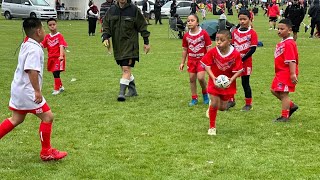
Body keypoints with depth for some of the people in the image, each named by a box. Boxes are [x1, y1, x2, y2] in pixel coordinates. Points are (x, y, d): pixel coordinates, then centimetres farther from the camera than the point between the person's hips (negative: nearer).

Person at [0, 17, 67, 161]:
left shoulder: (26, 45, 11)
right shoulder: (34, 49, -19)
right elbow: (32, 70, -29)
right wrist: (37, 91, -27)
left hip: (19, 89, 10)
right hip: (28, 91, -10)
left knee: (16, 119, 19)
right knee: (47, 117, -1)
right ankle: (46, 152, 8)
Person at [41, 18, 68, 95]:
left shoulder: (59, 36, -11)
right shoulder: (47, 36, 5)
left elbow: (61, 46, -21)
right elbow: (42, 45, 2)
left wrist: (61, 56, -34)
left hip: (58, 58, -6)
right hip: (51, 57, 6)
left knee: (56, 73, -10)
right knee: (54, 73, 14)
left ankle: (56, 89, 2)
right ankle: (61, 87, 32)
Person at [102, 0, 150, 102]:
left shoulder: (134, 10, -4)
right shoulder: (111, 10, 6)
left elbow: (142, 26, 2)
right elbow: (106, 25, 11)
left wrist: (146, 42, 2)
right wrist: (105, 38, -6)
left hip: (130, 45, -5)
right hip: (117, 45, 5)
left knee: (126, 69, -15)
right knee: (125, 69, 14)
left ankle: (122, 92, -17)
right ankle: (132, 90, 28)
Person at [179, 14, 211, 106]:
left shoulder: (204, 33, -10)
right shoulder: (186, 36, 2)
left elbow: (208, 48, -6)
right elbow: (185, 50, 11)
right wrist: (182, 62, 11)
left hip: (202, 59, -4)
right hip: (191, 60, 4)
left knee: (200, 77, -17)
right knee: (192, 79, 6)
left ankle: (205, 93, 11)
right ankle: (194, 98, 19)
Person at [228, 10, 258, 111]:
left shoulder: (252, 33, -8)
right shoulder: (235, 32, 7)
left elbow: (253, 49, -13)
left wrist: (242, 59, -17)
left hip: (246, 62, -4)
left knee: (245, 82, 2)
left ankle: (248, 104, 15)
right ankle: (231, 100, 22)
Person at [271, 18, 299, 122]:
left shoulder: (289, 43, -19)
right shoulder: (282, 42, 11)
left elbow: (291, 60, -25)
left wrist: (293, 74, -29)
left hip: (287, 73, -10)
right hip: (281, 73, 10)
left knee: (283, 93, -3)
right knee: (274, 90, 17)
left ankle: (284, 116, 8)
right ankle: (291, 106, 26)